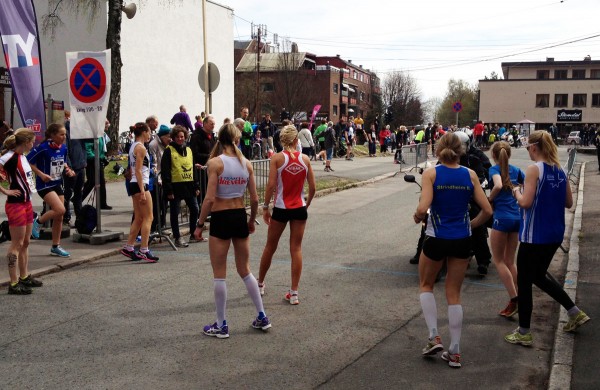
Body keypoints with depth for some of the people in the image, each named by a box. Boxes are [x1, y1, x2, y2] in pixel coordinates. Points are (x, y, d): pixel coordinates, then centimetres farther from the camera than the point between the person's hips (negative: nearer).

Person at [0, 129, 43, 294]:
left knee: (25, 243, 16)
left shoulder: (22, 156, 8)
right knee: (16, 244, -4)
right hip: (16, 204, -9)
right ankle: (14, 283, 2)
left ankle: (24, 277, 28)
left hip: (27, 203, 9)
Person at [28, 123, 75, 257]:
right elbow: (28, 162, -14)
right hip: (45, 185, -7)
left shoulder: (63, 148, 2)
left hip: (58, 184, 7)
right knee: (60, 210, -24)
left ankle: (56, 247, 21)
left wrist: (68, 170, 0)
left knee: (59, 217, 9)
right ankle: (38, 222, 4)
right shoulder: (43, 148, -18)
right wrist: (41, 174, -21)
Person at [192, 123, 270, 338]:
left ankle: (221, 326, 14)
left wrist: (199, 225, -8)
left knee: (219, 274, 6)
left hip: (220, 218, -5)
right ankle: (262, 317, 25)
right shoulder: (246, 163, 2)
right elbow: (254, 199, 4)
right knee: (245, 270, 19)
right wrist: (252, 220, 20)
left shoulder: (215, 162, -11)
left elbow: (210, 199, -16)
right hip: (240, 217, 5)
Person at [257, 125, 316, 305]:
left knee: (270, 247, 14)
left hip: (281, 208, -2)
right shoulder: (305, 159, 0)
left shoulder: (277, 158, -8)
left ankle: (260, 284, 31)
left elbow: (271, 185, -14)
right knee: (296, 249, 6)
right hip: (299, 209, 2)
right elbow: (312, 187, 0)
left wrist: (265, 207, -4)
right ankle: (294, 293, 6)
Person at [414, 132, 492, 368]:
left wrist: (417, 217, 1)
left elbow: (423, 208, -21)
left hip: (436, 239, -2)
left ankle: (434, 337, 11)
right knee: (454, 295, 13)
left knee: (426, 285, 22)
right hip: (462, 240, 3)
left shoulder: (431, 173, -9)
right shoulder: (470, 175, -1)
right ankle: (454, 353, 15)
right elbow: (487, 211, -2)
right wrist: (470, 225, 14)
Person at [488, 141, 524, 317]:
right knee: (510, 261, 16)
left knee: (498, 260, 6)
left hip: (502, 218, -6)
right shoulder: (516, 170, 11)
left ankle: (514, 300, -3)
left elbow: (498, 185, -26)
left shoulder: (495, 169, -6)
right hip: (517, 217, 6)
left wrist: (489, 199, -10)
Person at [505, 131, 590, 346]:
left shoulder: (534, 169, -15)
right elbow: (568, 203, 14)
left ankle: (524, 333, 12)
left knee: (524, 281, 5)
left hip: (534, 236, -8)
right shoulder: (560, 170, 8)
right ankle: (575, 313, 25)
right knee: (539, 276, 25)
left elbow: (526, 203, -21)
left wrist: (516, 192, -2)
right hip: (554, 235, 8)